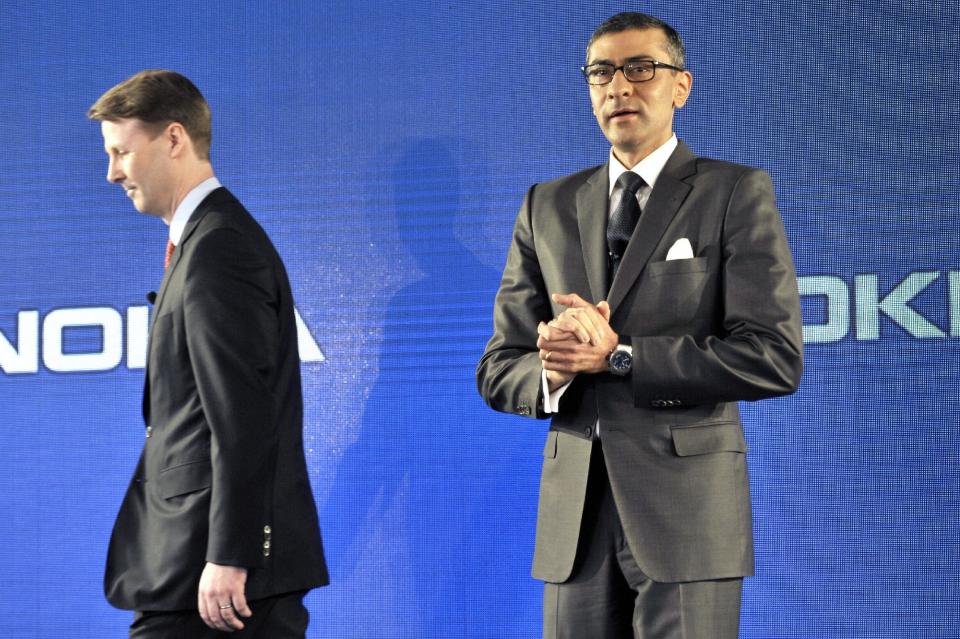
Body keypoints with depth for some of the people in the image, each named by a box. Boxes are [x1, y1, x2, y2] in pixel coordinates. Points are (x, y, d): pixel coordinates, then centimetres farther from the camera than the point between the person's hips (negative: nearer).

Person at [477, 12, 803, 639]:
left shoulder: (737, 194, 1)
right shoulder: (548, 207, 14)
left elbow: (775, 358, -9)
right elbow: (499, 371, 12)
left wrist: (617, 356, -13)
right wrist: (554, 370, -11)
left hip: (687, 508, -4)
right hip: (575, 515, 4)